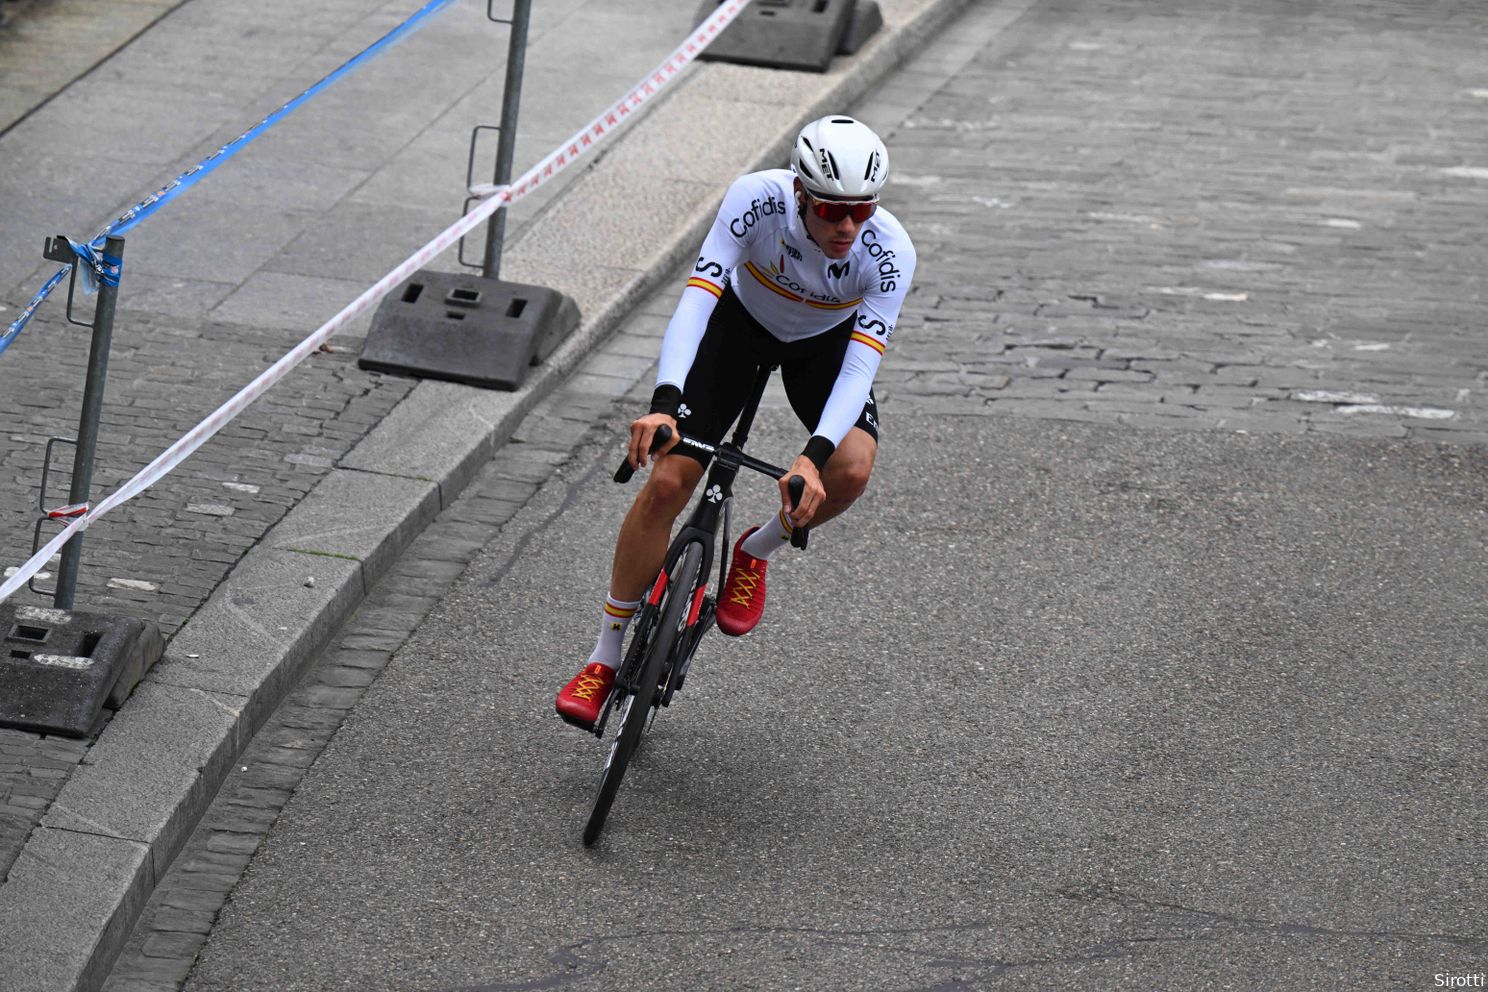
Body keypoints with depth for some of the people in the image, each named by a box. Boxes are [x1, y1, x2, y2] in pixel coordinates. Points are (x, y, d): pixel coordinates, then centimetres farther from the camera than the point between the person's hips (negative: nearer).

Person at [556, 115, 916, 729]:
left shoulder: (890, 253, -34)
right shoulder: (757, 198, -36)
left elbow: (861, 365, -38)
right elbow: (696, 300, -41)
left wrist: (812, 458, -53)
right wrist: (665, 403, -56)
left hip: (826, 342, 1)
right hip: (741, 320, -1)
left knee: (851, 471, -27)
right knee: (666, 482, -13)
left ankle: (754, 553, 6)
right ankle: (605, 659, 4)